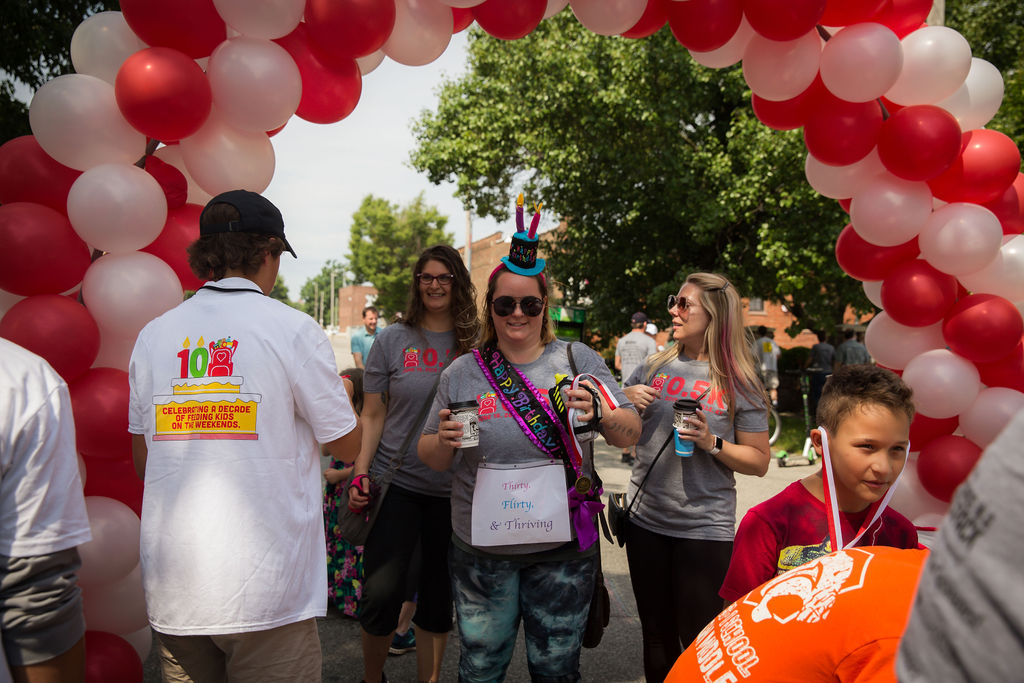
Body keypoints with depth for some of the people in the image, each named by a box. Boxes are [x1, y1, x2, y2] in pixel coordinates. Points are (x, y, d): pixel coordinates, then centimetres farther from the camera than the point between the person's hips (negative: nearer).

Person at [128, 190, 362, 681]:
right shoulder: (293, 330, -10)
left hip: (171, 588, 5)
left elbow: (142, 462, 12)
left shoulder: (152, 335, 3)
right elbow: (347, 445, -2)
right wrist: (333, 386, 15)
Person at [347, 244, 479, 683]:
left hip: (453, 490, 2)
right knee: (382, 593, -4)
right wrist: (361, 474, -7)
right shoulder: (393, 339, 0)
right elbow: (373, 414, 2)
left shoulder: (475, 343, 3)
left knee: (439, 596, 12)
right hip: (396, 483, -1)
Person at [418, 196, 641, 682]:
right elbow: (431, 459, 6)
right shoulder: (462, 373, 1)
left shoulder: (578, 360, 0)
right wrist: (444, 440, -16)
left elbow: (630, 435, -2)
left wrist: (601, 413, -23)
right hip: (481, 550, 1)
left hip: (564, 547, 0)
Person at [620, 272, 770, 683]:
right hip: (645, 521, 4)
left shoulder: (738, 383, -5)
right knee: (657, 637, 17)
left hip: (705, 529, -3)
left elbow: (759, 461, -4)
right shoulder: (654, 368, 4)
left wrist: (712, 443, -19)